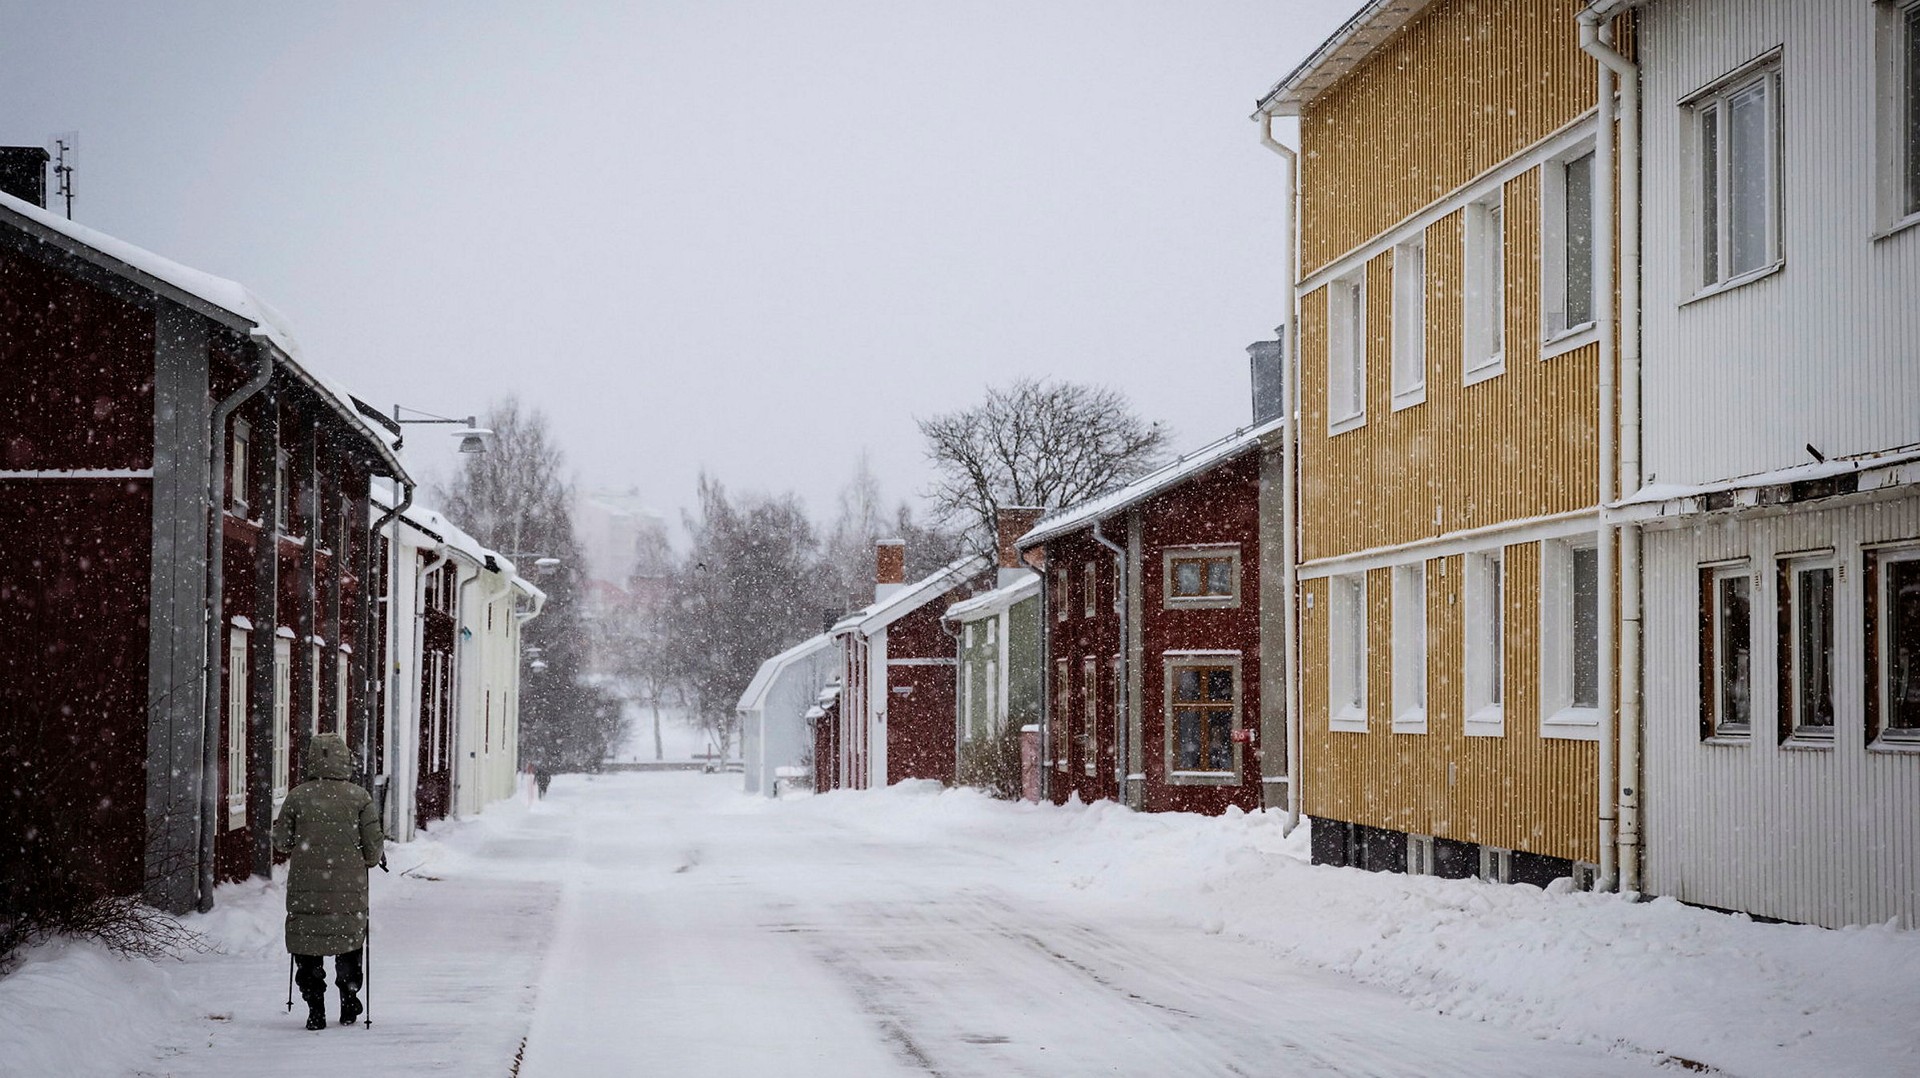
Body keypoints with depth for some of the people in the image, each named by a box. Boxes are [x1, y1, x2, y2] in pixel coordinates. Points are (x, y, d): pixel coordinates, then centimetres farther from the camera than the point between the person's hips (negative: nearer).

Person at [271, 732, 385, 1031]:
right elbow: (373, 847, -3)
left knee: (308, 946, 9)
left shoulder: (298, 796, -4)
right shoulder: (359, 797, -5)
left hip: (305, 890, 0)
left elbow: (282, 842, 3)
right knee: (349, 941, 18)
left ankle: (315, 1010, 3)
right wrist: (372, 859, 19)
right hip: (349, 892, 0)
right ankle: (349, 1006, 23)